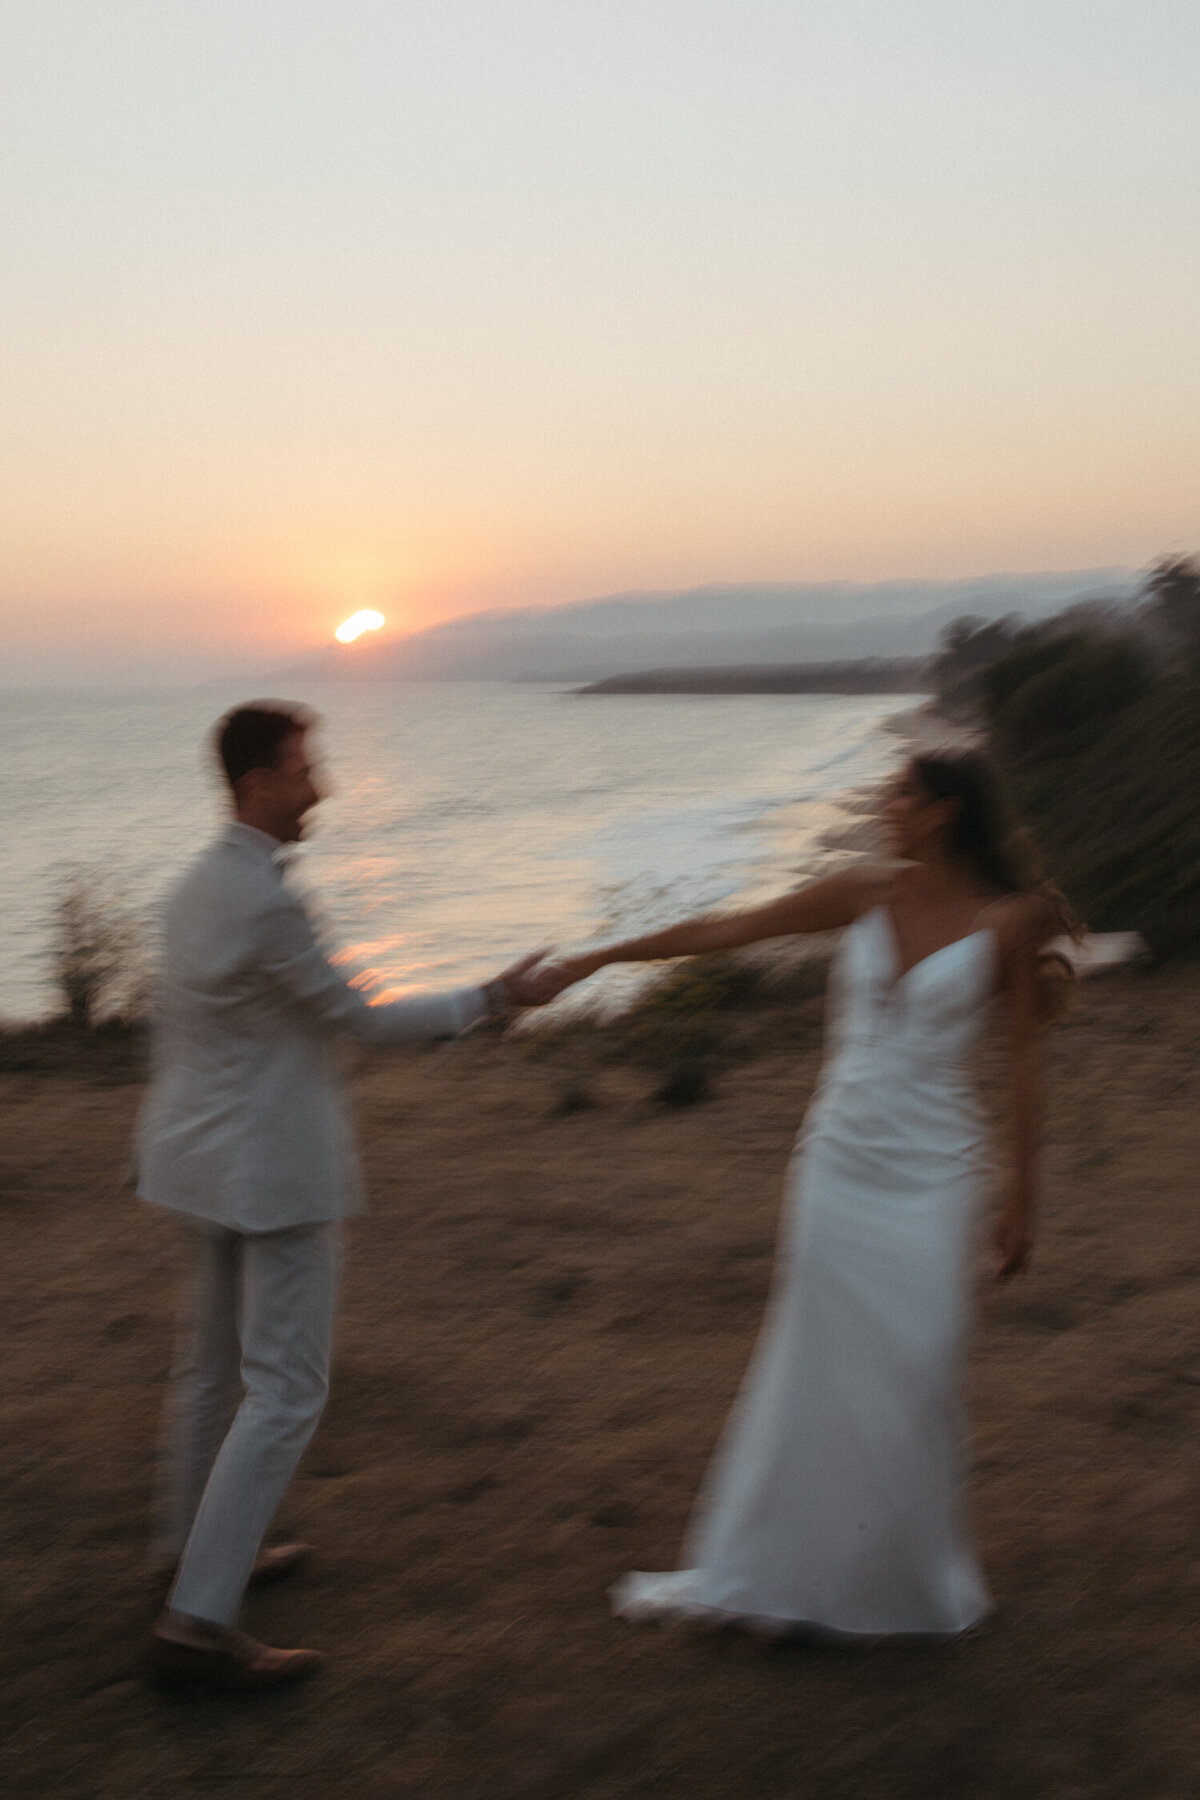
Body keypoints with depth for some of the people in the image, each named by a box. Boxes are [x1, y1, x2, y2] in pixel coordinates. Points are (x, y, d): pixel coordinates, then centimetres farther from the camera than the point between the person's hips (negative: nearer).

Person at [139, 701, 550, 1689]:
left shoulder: (198, 884, 5)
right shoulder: (266, 902, -25)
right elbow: (362, 1020, -16)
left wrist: (168, 1144, 24)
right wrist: (487, 1000, -6)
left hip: (202, 1153, 10)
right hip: (277, 1170, -10)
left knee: (215, 1360, 22)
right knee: (285, 1391, -5)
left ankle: (196, 1548, 38)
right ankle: (198, 1622, -6)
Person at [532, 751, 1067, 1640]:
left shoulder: (1009, 919, -6)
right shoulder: (865, 894, 1)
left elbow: (1023, 1056, -2)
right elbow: (723, 931, 4)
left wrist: (1024, 1195, -2)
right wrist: (596, 957, 5)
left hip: (929, 1176, -3)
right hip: (838, 1163, 3)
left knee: (911, 1378, 1)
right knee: (809, 1372, 9)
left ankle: (910, 1575, 23)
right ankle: (762, 1574, 22)